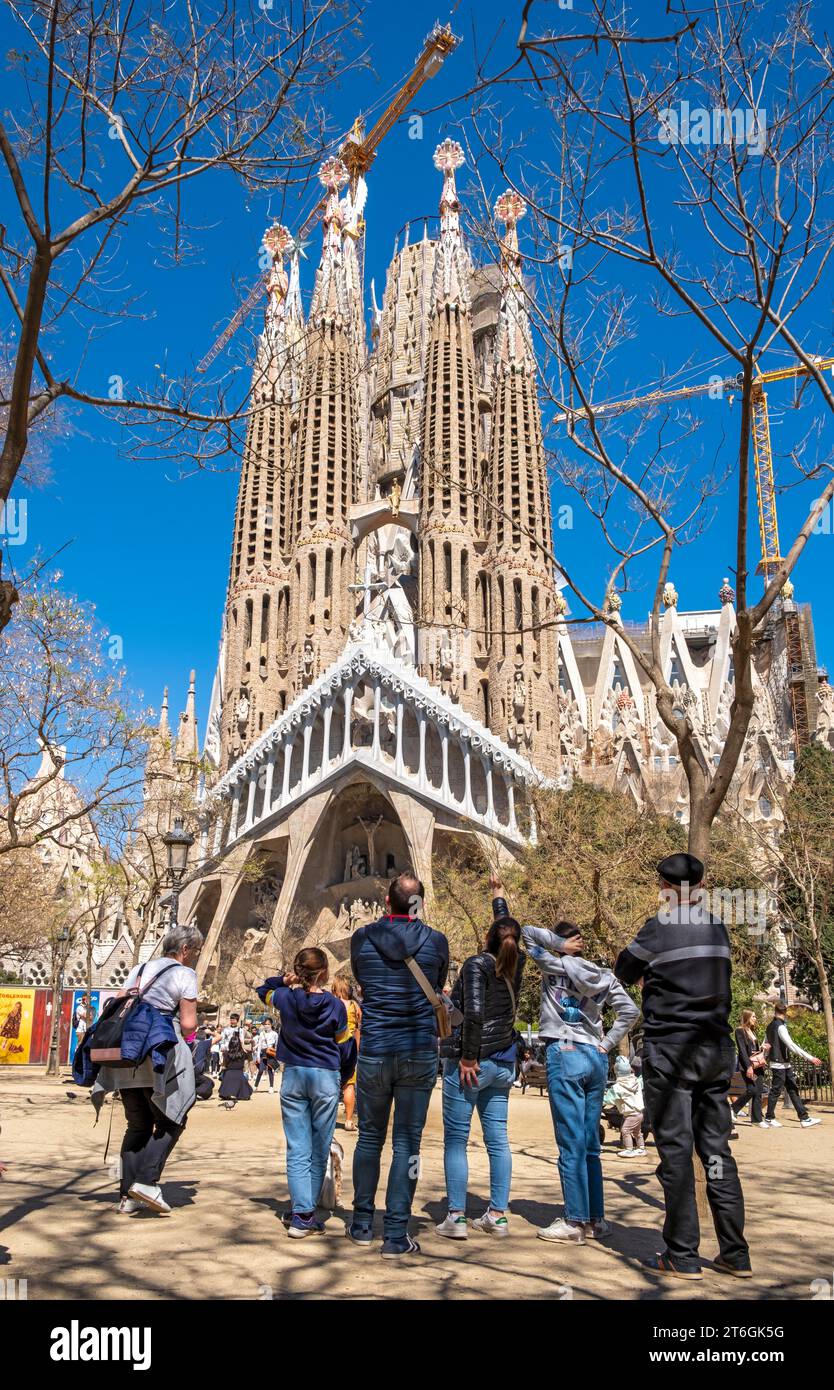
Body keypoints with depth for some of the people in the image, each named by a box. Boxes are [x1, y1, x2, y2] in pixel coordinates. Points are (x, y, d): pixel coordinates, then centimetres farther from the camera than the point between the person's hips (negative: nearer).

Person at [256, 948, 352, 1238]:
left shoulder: (286, 998, -1)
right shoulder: (335, 1005, -6)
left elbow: (262, 991, 20)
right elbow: (341, 1040, 4)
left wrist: (282, 980, 3)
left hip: (293, 1074, 2)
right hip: (326, 1077, -2)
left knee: (298, 1150, 3)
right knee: (319, 1150, 9)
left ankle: (301, 1214, -7)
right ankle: (307, 1214, 12)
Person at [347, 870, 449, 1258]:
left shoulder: (362, 938, -3)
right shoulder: (436, 941, -4)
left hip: (373, 1051, 1)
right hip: (419, 1052, -1)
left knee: (369, 1138, 16)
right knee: (407, 1144, 5)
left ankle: (362, 1225, 26)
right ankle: (396, 1236, 7)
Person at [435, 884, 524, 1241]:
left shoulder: (477, 964, -12)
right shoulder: (515, 965, 6)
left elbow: (474, 1013, -22)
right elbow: (511, 935, 26)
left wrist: (468, 1057, -14)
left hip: (470, 1063, -6)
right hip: (503, 1064, 6)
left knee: (455, 1140, 0)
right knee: (497, 1139, 10)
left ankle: (456, 1217, 0)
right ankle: (498, 1215, 14)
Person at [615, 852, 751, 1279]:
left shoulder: (658, 928, -10)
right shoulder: (718, 929, 7)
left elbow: (623, 973, 3)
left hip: (670, 1048, -6)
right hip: (717, 1048, 6)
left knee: (675, 1151, 0)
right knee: (717, 1149, 11)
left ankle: (682, 1256, 3)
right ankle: (735, 1254, 15)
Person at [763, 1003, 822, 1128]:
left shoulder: (770, 1026, 14)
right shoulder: (780, 1026, -15)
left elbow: (765, 1045, 19)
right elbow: (791, 1045, -22)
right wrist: (810, 1058, -23)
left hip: (785, 1064, 9)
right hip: (779, 1063, -9)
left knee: (793, 1090, 7)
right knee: (776, 1091, -1)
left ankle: (804, 1118, 6)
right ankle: (769, 1119, 7)